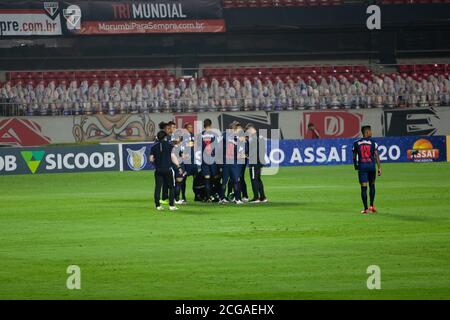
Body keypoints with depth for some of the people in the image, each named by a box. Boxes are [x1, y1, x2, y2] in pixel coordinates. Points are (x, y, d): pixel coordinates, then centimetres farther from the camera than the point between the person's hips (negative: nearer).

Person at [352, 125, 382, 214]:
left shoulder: (356, 143, 3)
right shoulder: (373, 143, -3)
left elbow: (354, 157, 7)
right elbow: (376, 156, -6)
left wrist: (356, 166, 22)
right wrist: (379, 168, -3)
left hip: (361, 166, 1)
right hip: (371, 165, -1)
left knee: (363, 187, 1)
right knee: (372, 185, 16)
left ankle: (366, 208, -2)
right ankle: (372, 205, 12)